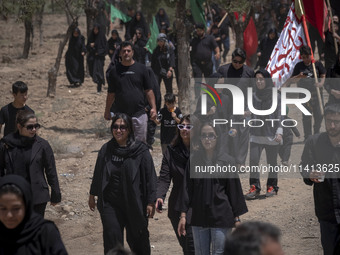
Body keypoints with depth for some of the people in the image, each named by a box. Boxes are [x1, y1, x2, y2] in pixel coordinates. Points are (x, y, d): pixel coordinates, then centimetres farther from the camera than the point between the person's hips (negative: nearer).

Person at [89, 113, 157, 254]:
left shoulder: (141, 151, -6)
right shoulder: (106, 150, 5)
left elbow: (150, 176, -5)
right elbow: (97, 174, 16)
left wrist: (150, 202, -9)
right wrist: (92, 195, 20)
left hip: (134, 204, -2)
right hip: (110, 203, 2)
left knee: (137, 240, 7)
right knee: (112, 241, -4)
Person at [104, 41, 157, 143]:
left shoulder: (141, 68, 5)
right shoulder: (114, 70, 6)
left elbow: (148, 91, 6)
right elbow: (111, 93, 11)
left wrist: (153, 108, -2)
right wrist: (107, 111, 9)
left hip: (139, 114, 0)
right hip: (120, 114, 0)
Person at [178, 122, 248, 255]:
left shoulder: (227, 160, -1)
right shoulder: (194, 160, 4)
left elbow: (234, 189, 2)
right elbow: (187, 188, 4)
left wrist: (236, 219, 1)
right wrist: (183, 215, 0)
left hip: (221, 218, -2)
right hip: (199, 217, 2)